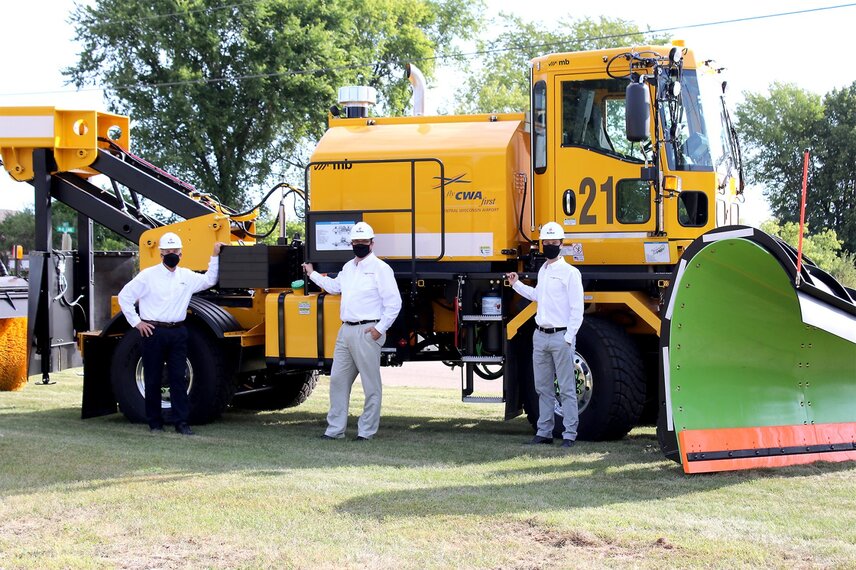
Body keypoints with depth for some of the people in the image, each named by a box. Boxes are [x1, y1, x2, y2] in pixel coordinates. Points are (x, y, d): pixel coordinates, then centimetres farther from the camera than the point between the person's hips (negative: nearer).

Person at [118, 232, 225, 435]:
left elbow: (209, 280, 19)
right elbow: (124, 296, 0)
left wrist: (215, 256, 9)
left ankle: (181, 422, -1)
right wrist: (136, 322, -2)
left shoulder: (187, 276, 10)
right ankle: (155, 422, 12)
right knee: (153, 379, 3)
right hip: (154, 332, -3)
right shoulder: (148, 275, -2)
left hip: (178, 332, 3)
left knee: (178, 378, -1)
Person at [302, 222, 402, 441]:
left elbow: (394, 302, -11)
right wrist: (313, 274, 34)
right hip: (346, 331, 8)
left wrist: (380, 328, -14)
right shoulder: (348, 267, 17)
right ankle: (335, 429, 16)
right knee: (338, 380, 10)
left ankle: (366, 431, 5)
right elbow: (334, 286, 35)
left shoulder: (380, 268, -7)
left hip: (367, 332, -8)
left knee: (371, 385, -1)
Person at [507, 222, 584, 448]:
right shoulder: (542, 271, 14)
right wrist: (517, 285, 27)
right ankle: (544, 432, 18)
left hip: (561, 337, -7)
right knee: (543, 388, 11)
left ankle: (570, 434, 0)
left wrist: (568, 338, -15)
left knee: (566, 389, -3)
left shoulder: (570, 272, -8)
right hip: (540, 336, 7)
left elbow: (577, 309, -11)